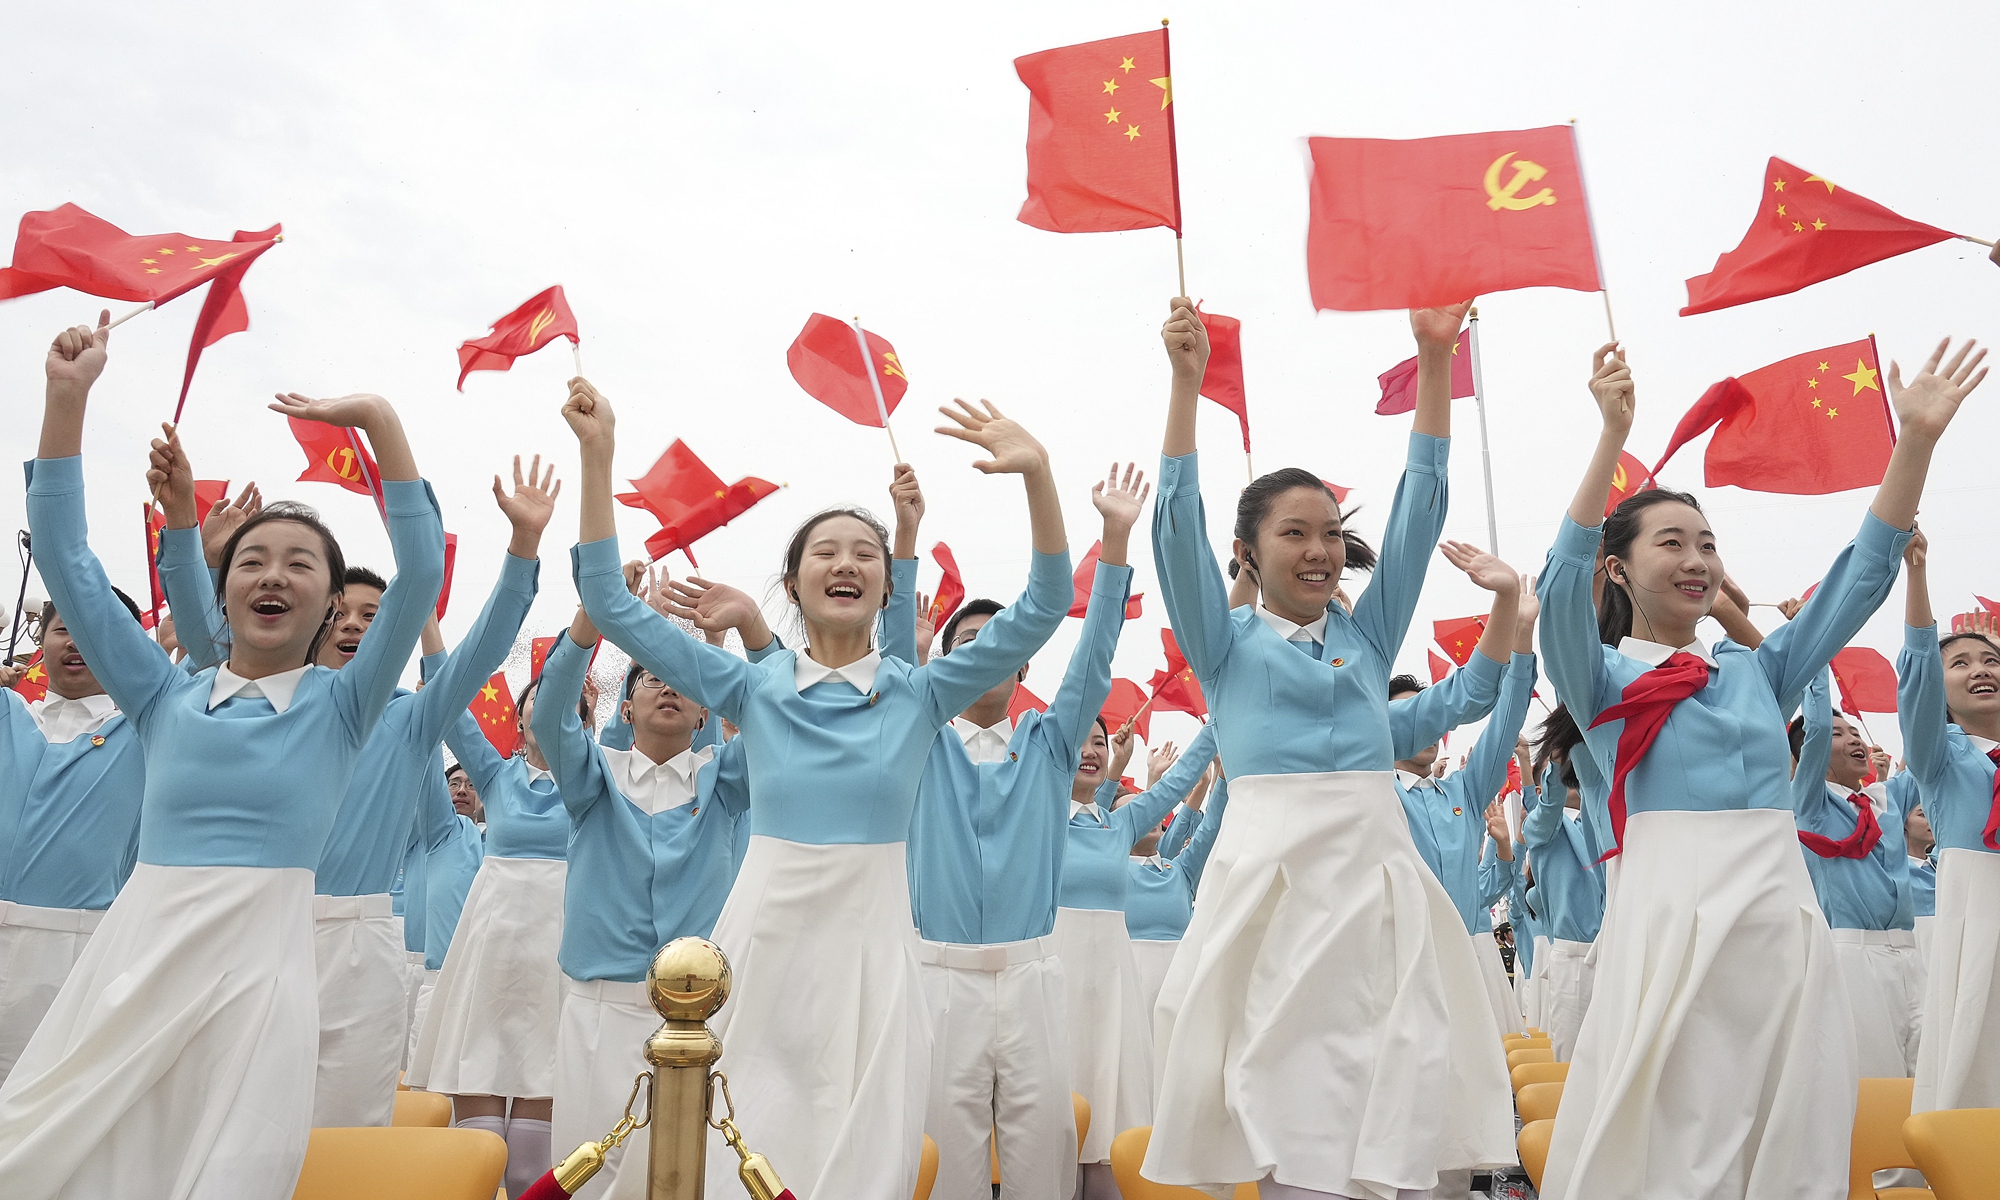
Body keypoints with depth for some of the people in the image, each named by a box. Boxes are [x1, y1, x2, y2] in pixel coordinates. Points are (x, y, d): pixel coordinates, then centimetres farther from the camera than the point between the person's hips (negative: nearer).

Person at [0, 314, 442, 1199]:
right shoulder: (167, 697, 12)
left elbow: (421, 571, -8)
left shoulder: (340, 706, 4)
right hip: (134, 955, 3)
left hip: (259, 961, -2)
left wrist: (380, 422, -14)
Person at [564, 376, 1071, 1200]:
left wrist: (1037, 475, -18)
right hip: (764, 932, 1)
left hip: (872, 937, 0)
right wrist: (597, 456, -5)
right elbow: (612, 605, 2)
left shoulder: (919, 694, 2)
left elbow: (1042, 610, -6)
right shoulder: (752, 687, 3)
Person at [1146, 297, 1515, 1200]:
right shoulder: (1226, 642, 6)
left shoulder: (1366, 634, 14)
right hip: (1271, 874, -3)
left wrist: (1434, 361, 5)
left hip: (1378, 871, 4)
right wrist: (1185, 380, -14)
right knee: (1288, 1120, -2)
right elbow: (1179, 523, -6)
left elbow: (1420, 507, 10)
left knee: (1397, 1115, 2)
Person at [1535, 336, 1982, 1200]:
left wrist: (1917, 439, 5)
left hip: (1784, 907, 5)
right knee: (1665, 1130, -3)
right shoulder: (1602, 677, 4)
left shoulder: (1756, 669, 17)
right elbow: (1564, 580, -13)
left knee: (1791, 1128, 6)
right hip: (1670, 907, -5)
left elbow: (1864, 575, 13)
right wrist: (1614, 434, -20)